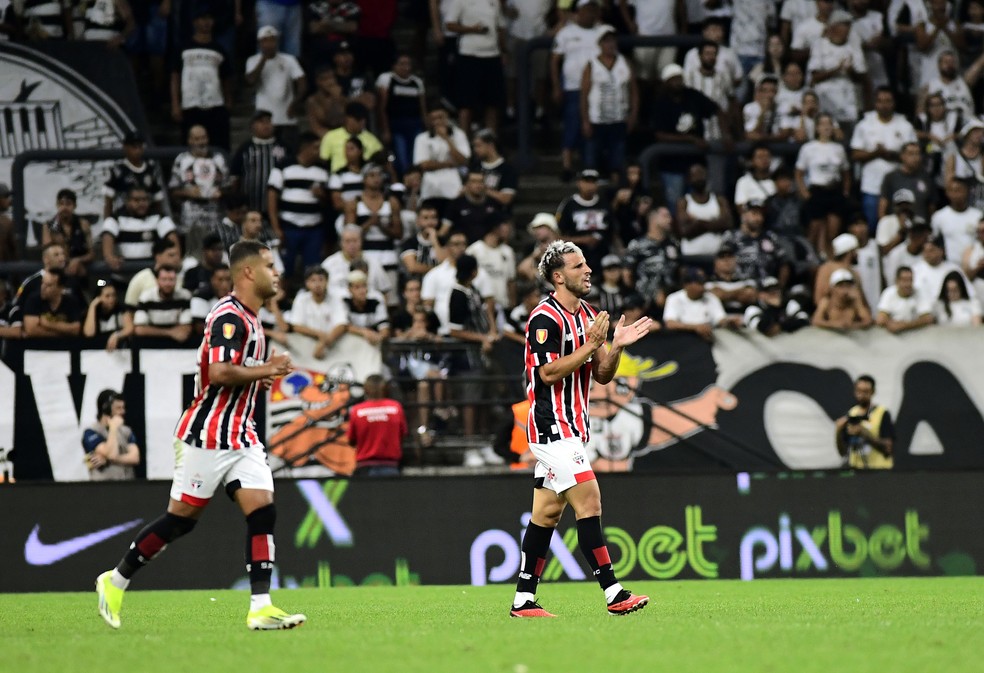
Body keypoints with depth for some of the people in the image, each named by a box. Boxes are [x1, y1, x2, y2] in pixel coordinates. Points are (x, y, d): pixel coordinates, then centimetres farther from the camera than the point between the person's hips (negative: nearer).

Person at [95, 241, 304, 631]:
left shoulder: (249, 320, 14)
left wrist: (257, 379, 11)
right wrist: (266, 370, -18)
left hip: (241, 437, 9)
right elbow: (218, 372, -28)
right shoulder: (229, 317, -16)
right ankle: (116, 582, 17)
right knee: (180, 518, 0)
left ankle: (260, 609, -9)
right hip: (207, 437, -9)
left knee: (262, 513, -6)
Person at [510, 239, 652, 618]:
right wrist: (591, 344, -21)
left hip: (571, 428, 9)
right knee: (588, 501, -14)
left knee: (547, 513, 9)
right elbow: (549, 373, -20)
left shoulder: (588, 316, 14)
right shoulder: (545, 318, -13)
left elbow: (603, 375, 14)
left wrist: (616, 346, -3)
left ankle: (523, 600, 12)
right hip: (552, 427, -9)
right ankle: (614, 594, -16)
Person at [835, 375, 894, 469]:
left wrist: (865, 433, -20)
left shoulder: (883, 414, -3)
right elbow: (843, 452, 10)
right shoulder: (850, 414, 10)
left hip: (878, 470, -4)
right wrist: (838, 432, -8)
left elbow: (887, 449, -10)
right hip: (855, 470, 4)